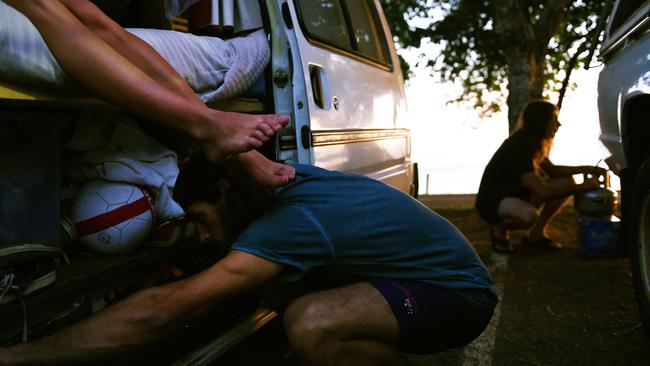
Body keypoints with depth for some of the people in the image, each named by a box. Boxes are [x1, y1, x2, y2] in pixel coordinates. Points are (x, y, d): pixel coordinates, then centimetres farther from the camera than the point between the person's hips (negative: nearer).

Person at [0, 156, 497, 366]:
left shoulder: (289, 222, -27)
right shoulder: (297, 179, -2)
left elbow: (162, 312, -31)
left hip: (463, 295, -9)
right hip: (444, 270, 9)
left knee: (309, 324, -31)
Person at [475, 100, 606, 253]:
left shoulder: (533, 143, 3)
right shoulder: (517, 148, -27)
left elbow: (552, 170, 15)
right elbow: (543, 191, -31)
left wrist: (588, 169, 3)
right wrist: (583, 187, -25)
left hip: (514, 193, 10)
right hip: (491, 202, -10)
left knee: (567, 182, -3)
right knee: (529, 215, -41)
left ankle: (537, 233, 6)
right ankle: (499, 230, -7)